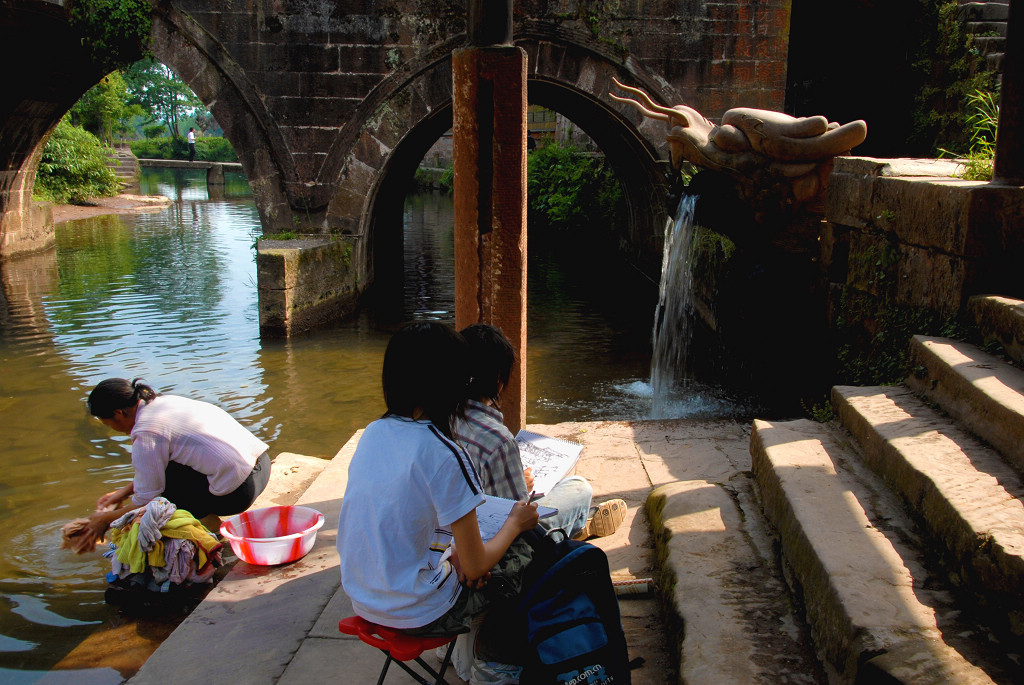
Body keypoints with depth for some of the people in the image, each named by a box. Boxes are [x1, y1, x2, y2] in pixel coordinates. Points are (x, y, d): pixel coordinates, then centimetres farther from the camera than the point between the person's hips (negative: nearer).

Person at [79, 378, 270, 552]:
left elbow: (146, 500, -5)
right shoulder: (165, 401, 13)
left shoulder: (145, 434, -13)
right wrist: (124, 492, 30)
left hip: (239, 491, -9)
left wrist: (106, 520, 11)